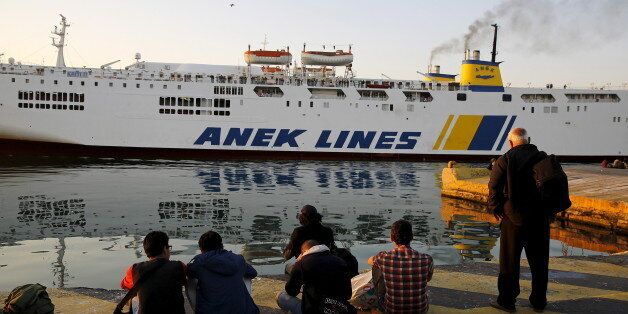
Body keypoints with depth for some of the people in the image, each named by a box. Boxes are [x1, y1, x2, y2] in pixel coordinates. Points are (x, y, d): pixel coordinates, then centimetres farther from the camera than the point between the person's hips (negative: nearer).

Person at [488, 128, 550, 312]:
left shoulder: (505, 160, -6)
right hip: (540, 217, 4)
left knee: (509, 260, 6)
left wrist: (495, 209, -1)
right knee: (539, 260, 15)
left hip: (514, 218, -3)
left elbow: (494, 187, -11)